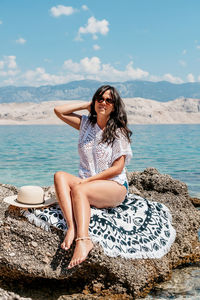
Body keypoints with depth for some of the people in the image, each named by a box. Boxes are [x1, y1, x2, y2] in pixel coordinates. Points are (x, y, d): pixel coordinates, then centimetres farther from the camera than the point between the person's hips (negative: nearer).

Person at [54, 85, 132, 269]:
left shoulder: (118, 132, -1)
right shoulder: (86, 123, 14)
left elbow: (118, 168, -8)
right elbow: (59, 111, 11)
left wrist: (87, 180, -14)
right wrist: (87, 105, 11)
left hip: (115, 186, -5)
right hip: (87, 184, 5)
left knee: (78, 189, -34)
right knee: (60, 176, -24)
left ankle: (83, 240, -52)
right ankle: (72, 227, -43)